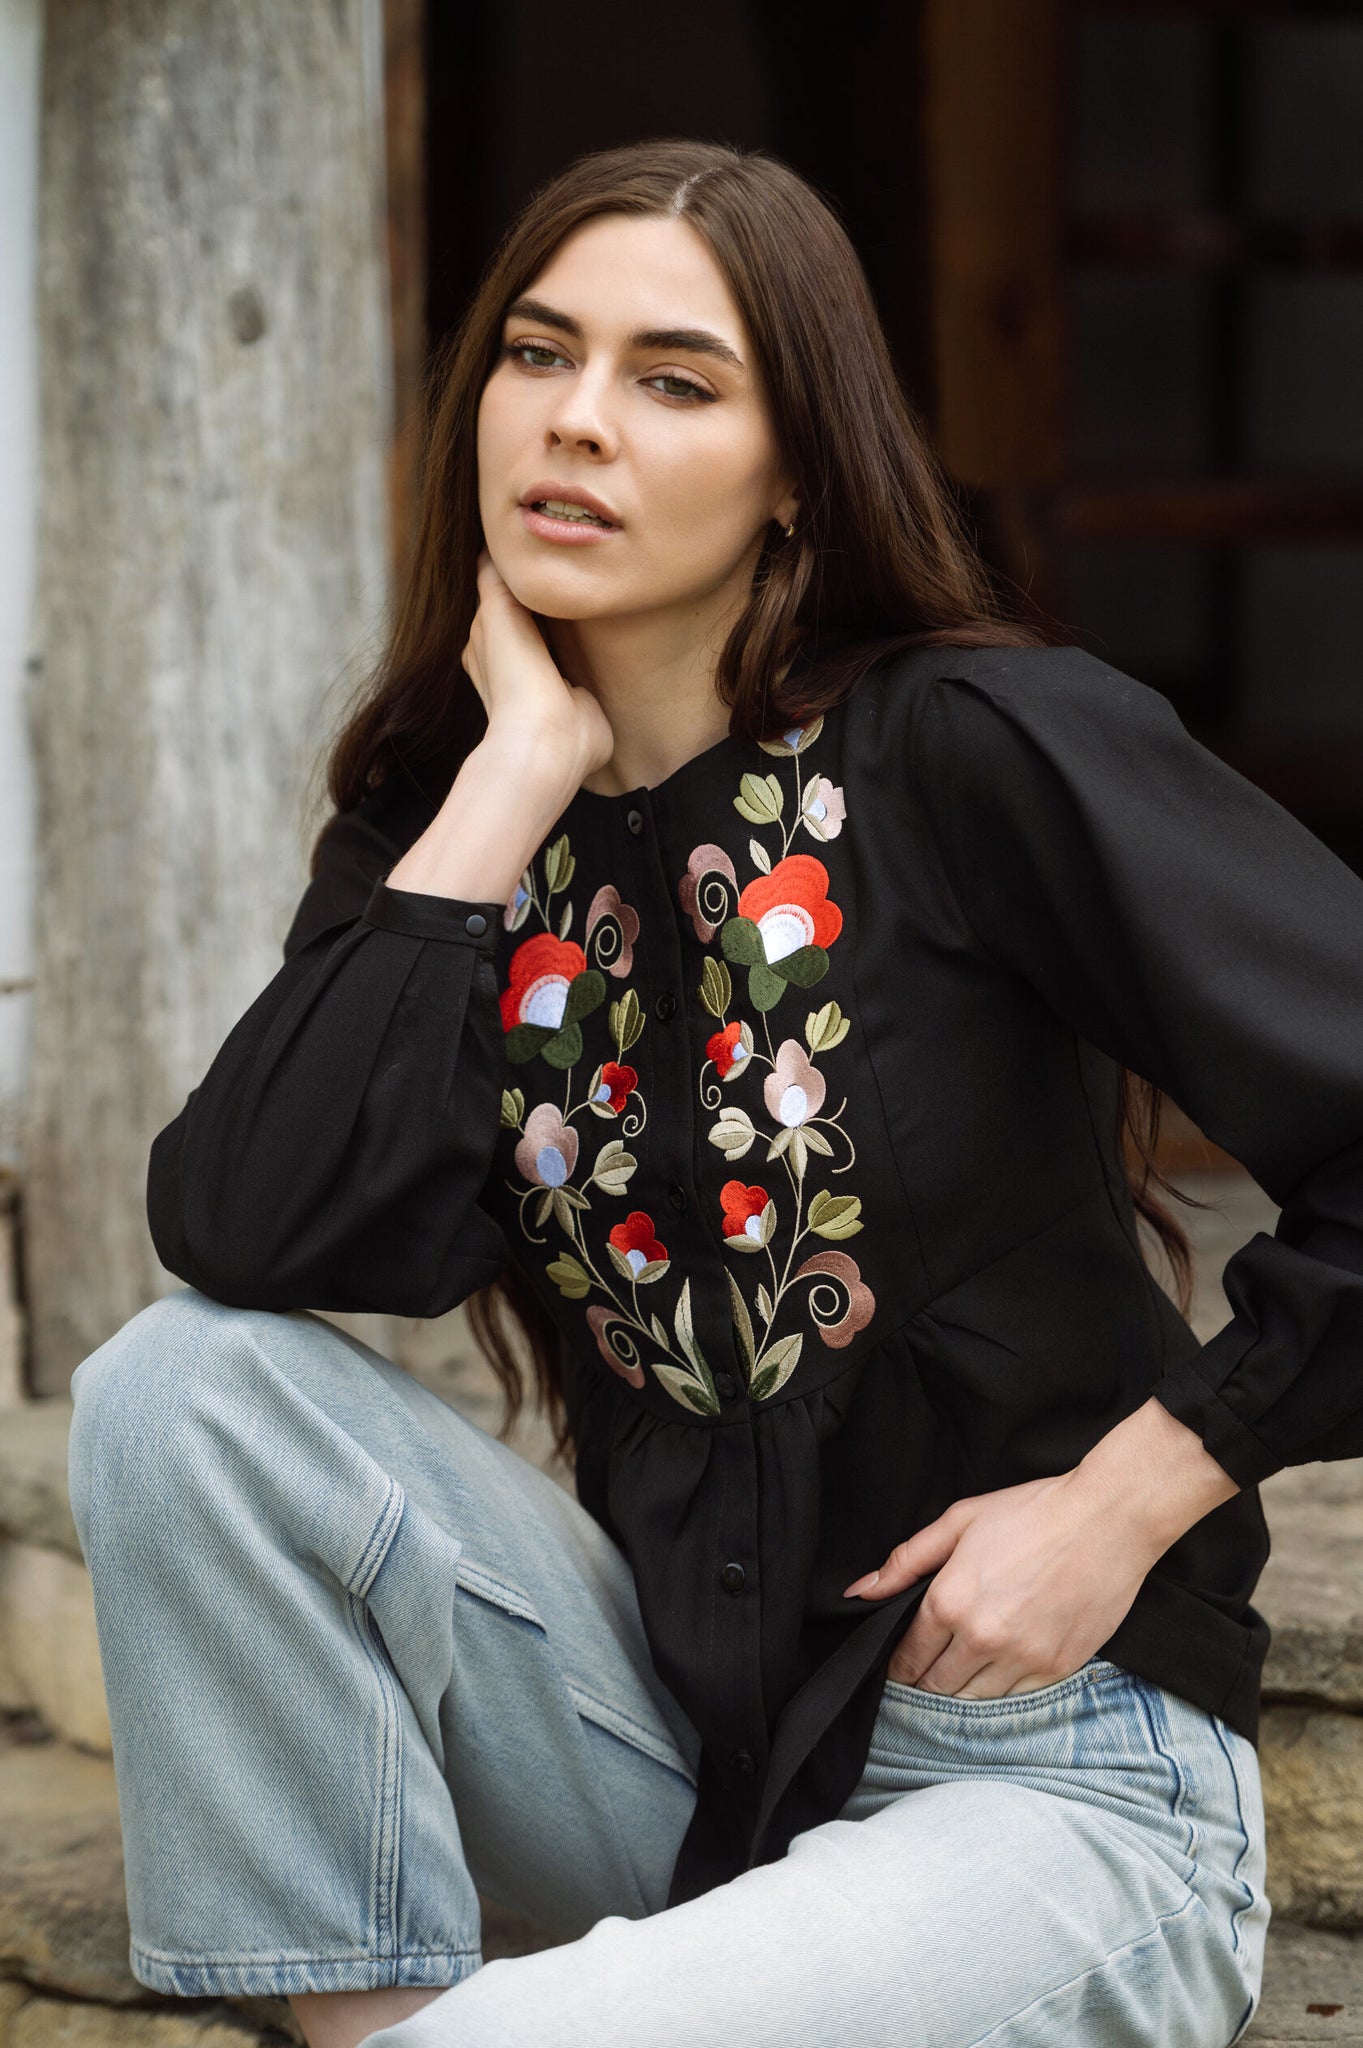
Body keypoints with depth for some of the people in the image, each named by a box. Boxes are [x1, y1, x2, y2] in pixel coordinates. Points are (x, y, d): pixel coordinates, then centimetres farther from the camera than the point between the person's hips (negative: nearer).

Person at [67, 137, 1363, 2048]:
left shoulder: (980, 749, -11)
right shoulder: (437, 813, 4)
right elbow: (239, 1232, -14)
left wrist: (1123, 1501, -10)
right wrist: (519, 774, -12)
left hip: (1046, 1777, -5)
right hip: (677, 1731, 6)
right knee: (180, 1389, -15)